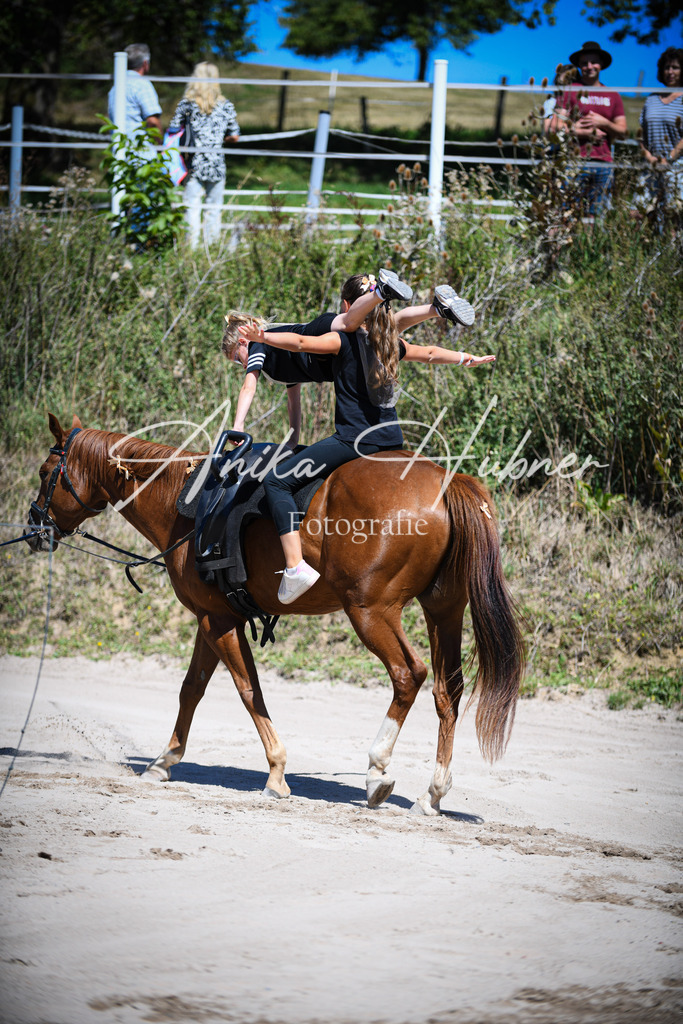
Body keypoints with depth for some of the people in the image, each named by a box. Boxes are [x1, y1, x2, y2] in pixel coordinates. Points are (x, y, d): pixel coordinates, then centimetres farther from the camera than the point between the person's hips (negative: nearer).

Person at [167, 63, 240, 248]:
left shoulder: (187, 103, -1)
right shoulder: (225, 105, 2)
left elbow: (172, 131, 0)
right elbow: (234, 136, 5)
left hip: (194, 163, -1)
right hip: (216, 165, 1)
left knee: (193, 207, 1)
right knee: (213, 209, 7)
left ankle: (192, 246, -3)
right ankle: (212, 245, 7)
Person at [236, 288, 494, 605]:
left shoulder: (345, 340, -5)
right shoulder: (391, 345, 15)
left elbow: (301, 343, -22)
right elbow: (430, 353, 33)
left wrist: (263, 337, -33)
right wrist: (468, 358, 51)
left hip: (354, 438, -7)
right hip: (392, 438, 7)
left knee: (277, 481, -9)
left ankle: (295, 566, -23)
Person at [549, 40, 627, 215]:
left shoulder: (613, 96, 16)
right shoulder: (570, 93, 6)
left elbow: (622, 132, 15)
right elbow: (556, 127, -2)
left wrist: (603, 123, -5)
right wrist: (589, 133, -5)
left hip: (604, 163, 3)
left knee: (598, 213, -1)